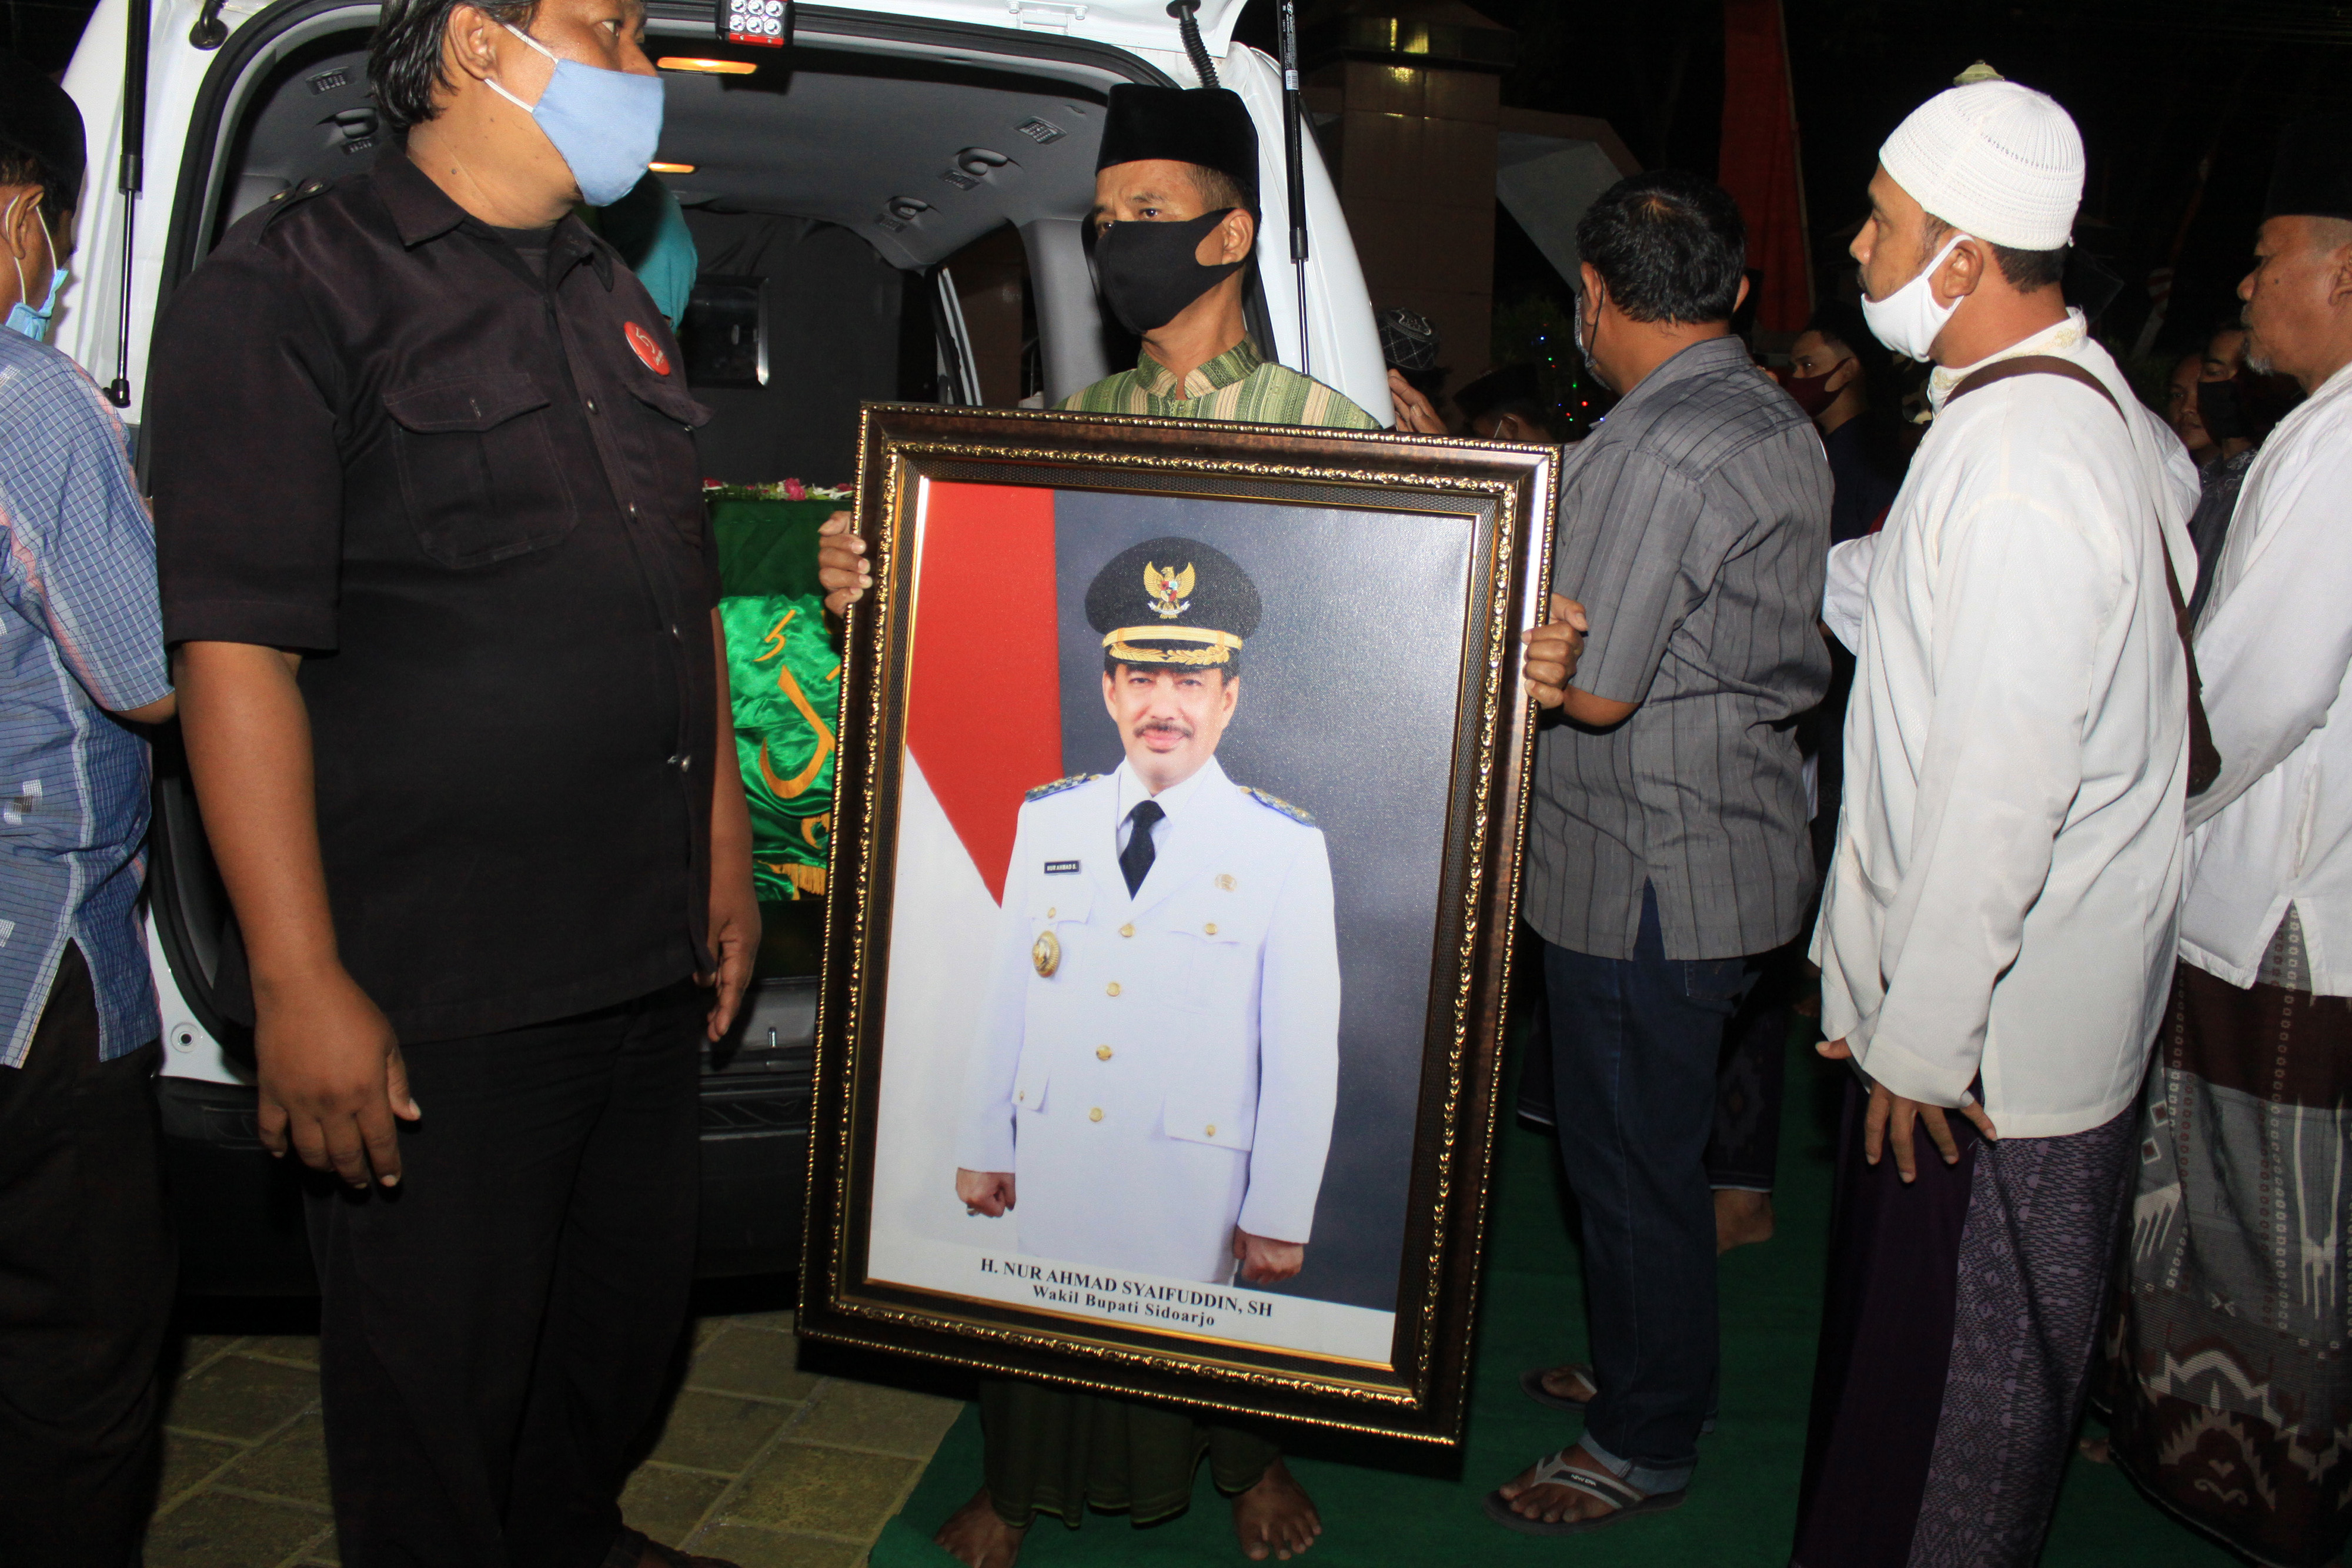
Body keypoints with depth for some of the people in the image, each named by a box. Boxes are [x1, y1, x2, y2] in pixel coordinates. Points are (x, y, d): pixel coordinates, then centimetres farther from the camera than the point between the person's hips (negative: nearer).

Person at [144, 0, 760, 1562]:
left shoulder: (615, 301, 16)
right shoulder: (292, 287, -9)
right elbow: (237, 653, -16)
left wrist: (726, 854, 18)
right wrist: (299, 986, -19)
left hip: (648, 959, 8)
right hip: (435, 994, -7)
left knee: (633, 1311, 21)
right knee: (441, 1388, 7)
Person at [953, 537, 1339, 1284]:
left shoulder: (1286, 849, -8)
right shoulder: (1047, 819, 3)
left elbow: (1304, 1052, -7)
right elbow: (1006, 997, 7)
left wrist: (1280, 1217, -5)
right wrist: (983, 1145, 10)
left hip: (1189, 1186, -3)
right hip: (1052, 1167, 3)